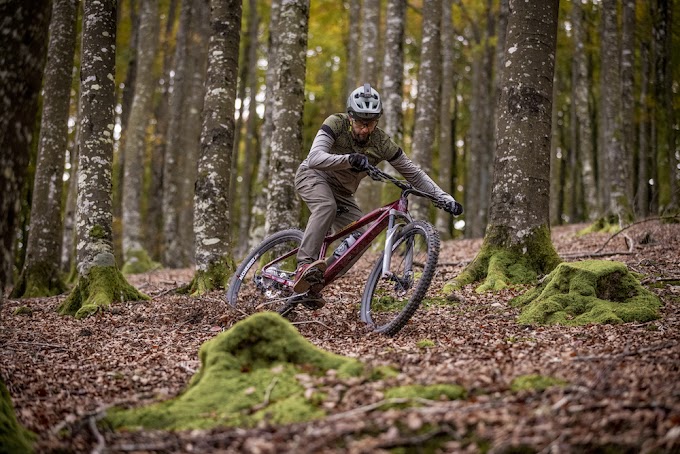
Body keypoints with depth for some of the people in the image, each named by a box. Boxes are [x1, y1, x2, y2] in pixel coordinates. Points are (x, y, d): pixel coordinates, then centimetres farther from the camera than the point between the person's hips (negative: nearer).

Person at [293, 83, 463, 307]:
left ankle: (313, 285, -5)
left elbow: (413, 172, -8)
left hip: (343, 192, 5)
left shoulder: (382, 142, -15)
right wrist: (350, 159, -55)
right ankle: (305, 266, -45)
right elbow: (314, 158, -38)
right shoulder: (336, 124, -24)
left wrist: (444, 198, -19)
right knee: (327, 207, -37)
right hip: (314, 176, -4)